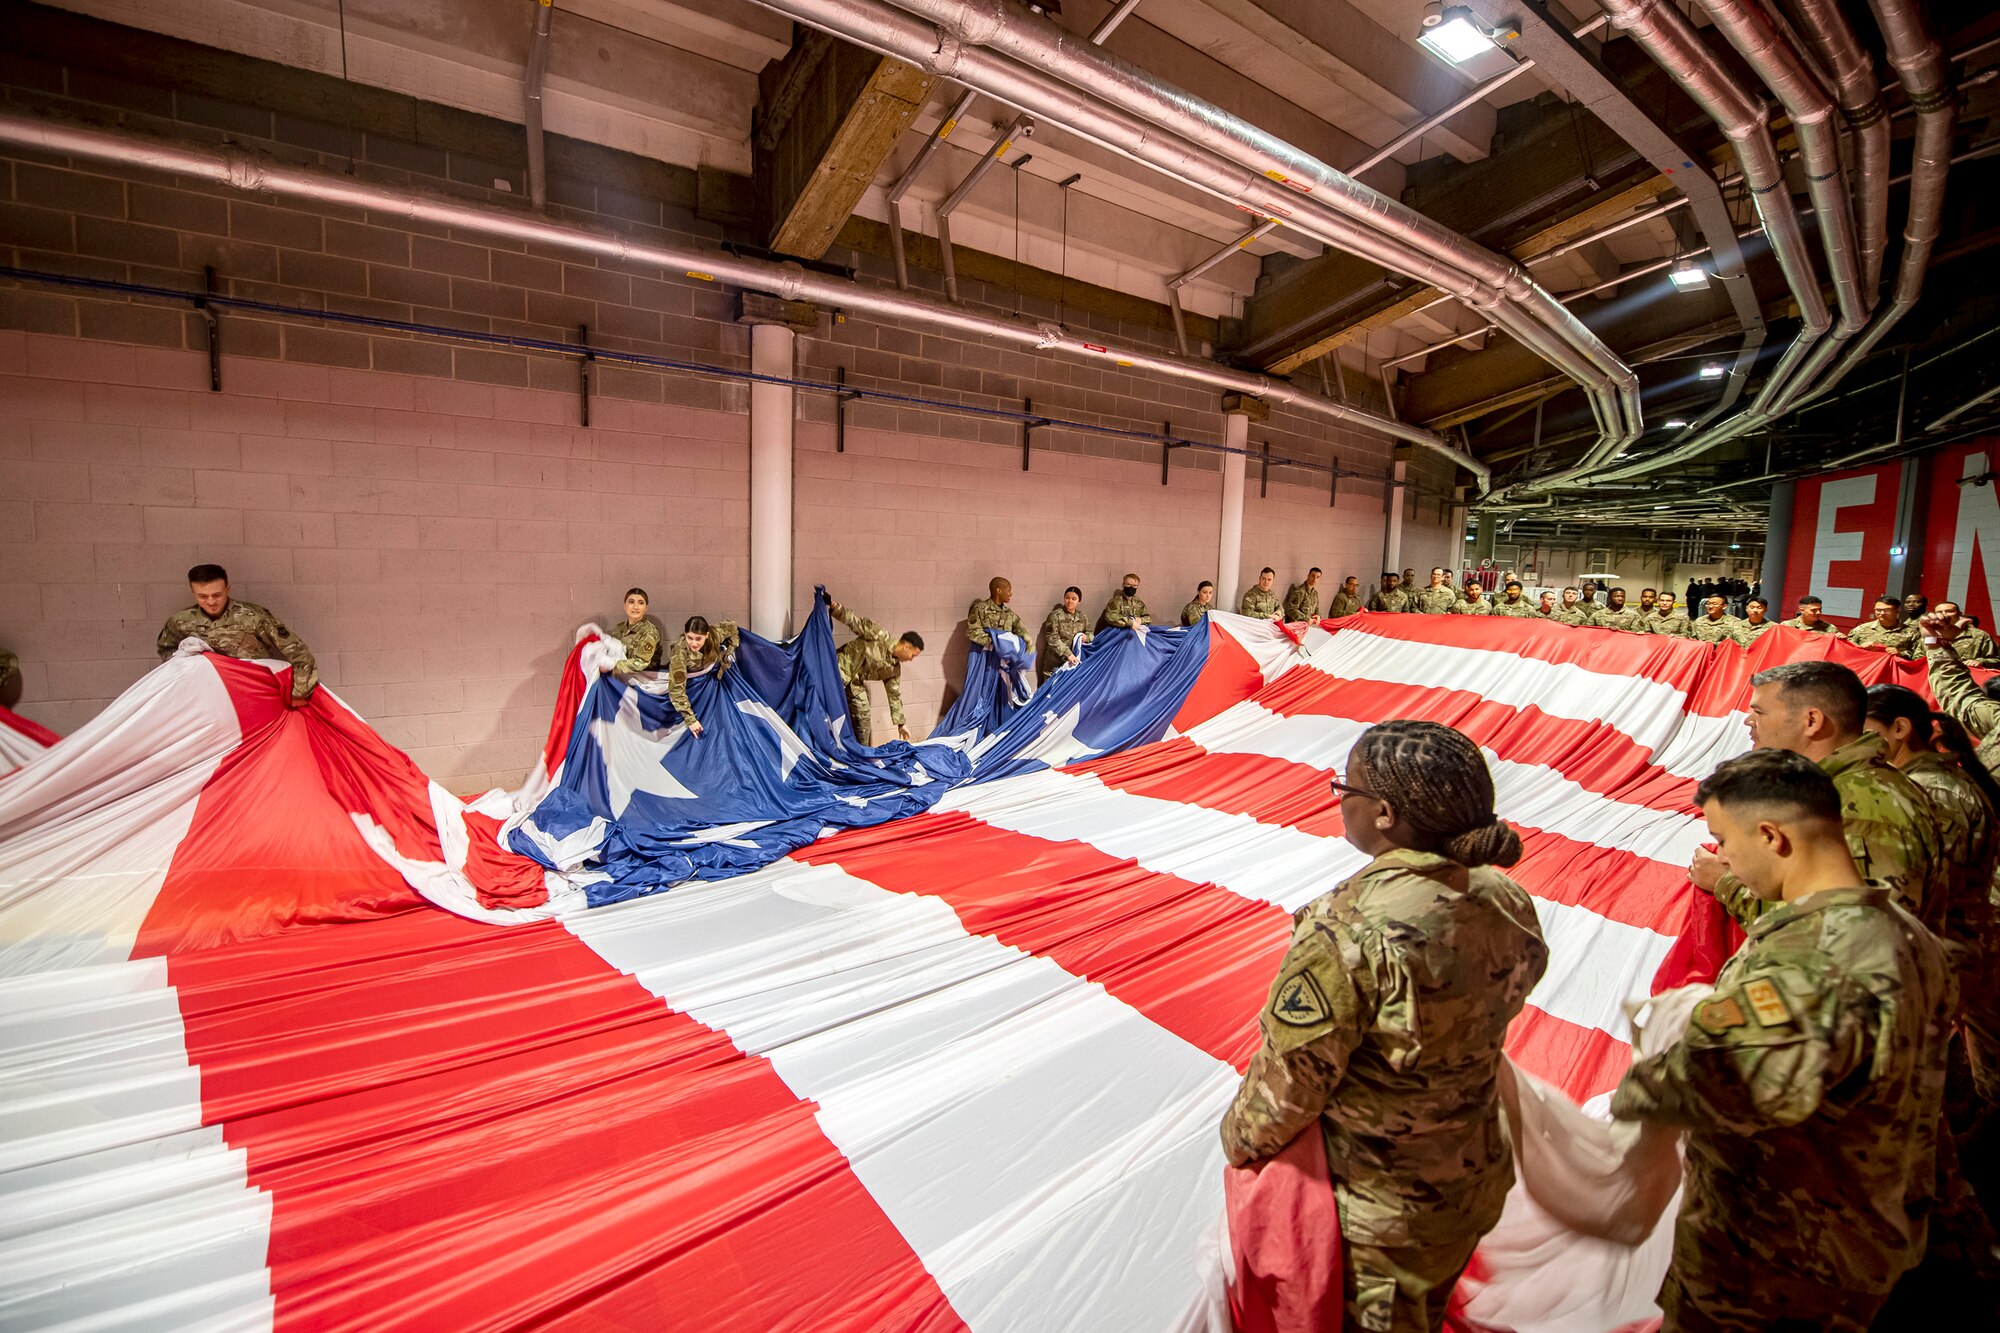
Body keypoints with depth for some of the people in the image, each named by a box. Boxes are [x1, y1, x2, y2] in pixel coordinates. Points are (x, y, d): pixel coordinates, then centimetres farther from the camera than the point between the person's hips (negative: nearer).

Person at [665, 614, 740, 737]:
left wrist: (730, 651, -17)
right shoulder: (680, 651, -43)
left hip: (708, 668, 3)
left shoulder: (715, 634, -35)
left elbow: (732, 625, -12)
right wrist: (690, 719, -46)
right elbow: (677, 687, -44)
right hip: (687, 673, -3)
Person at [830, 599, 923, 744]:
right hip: (840, 671, -8)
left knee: (863, 719, 6)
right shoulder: (880, 636, -14)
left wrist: (901, 723, 12)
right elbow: (856, 623, -15)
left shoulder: (894, 668, 5)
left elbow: (894, 694, 11)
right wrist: (836, 607, -31)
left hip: (855, 683, 8)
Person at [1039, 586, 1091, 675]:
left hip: (1075, 661, 4)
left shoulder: (1083, 618, 9)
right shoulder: (1055, 615, -7)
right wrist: (1068, 653, -21)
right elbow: (1053, 639, -13)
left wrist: (1086, 637, -4)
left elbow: (1090, 633, 21)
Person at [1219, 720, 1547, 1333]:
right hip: (1477, 1188, 6)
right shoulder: (1507, 903, -13)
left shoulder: (1346, 935, -36)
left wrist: (1239, 1141, -5)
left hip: (1382, 1218, -6)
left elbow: (1288, 1085, -24)